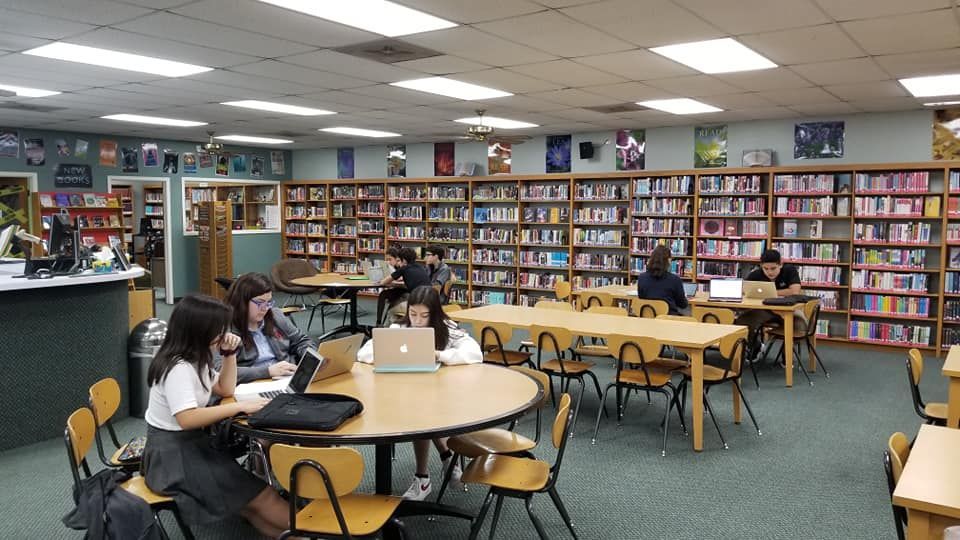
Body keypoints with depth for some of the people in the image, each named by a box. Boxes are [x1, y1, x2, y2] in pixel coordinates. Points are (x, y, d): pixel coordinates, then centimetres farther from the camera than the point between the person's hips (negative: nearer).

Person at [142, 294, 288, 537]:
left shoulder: (194, 359, 8)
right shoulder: (178, 368, -21)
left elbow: (225, 389, 18)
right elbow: (187, 419, -32)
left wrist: (230, 354, 3)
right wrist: (240, 407, -30)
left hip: (191, 444, 9)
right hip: (172, 454, -9)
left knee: (248, 493, -7)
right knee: (259, 495, -11)